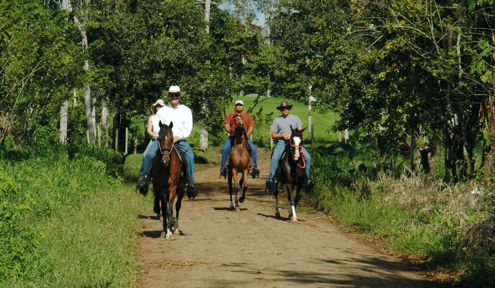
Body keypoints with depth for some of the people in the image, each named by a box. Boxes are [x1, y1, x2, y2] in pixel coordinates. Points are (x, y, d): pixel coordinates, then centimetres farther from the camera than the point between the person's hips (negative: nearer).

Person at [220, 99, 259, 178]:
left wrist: (246, 135, -12)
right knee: (225, 149, -27)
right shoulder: (230, 116, 14)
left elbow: (251, 127, 6)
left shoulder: (248, 116, 15)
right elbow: (226, 126, 3)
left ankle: (255, 167, -15)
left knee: (253, 149, -24)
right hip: (232, 137, -1)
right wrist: (230, 131, -18)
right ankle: (223, 167, -20)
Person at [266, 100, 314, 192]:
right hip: (281, 142, -1)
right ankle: (271, 179, -27)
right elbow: (273, 135, 10)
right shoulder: (277, 120, 13)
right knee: (275, 158, -30)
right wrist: (282, 135, -8)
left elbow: (300, 130, 11)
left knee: (308, 157, -18)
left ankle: (307, 178, -8)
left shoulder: (295, 118, 16)